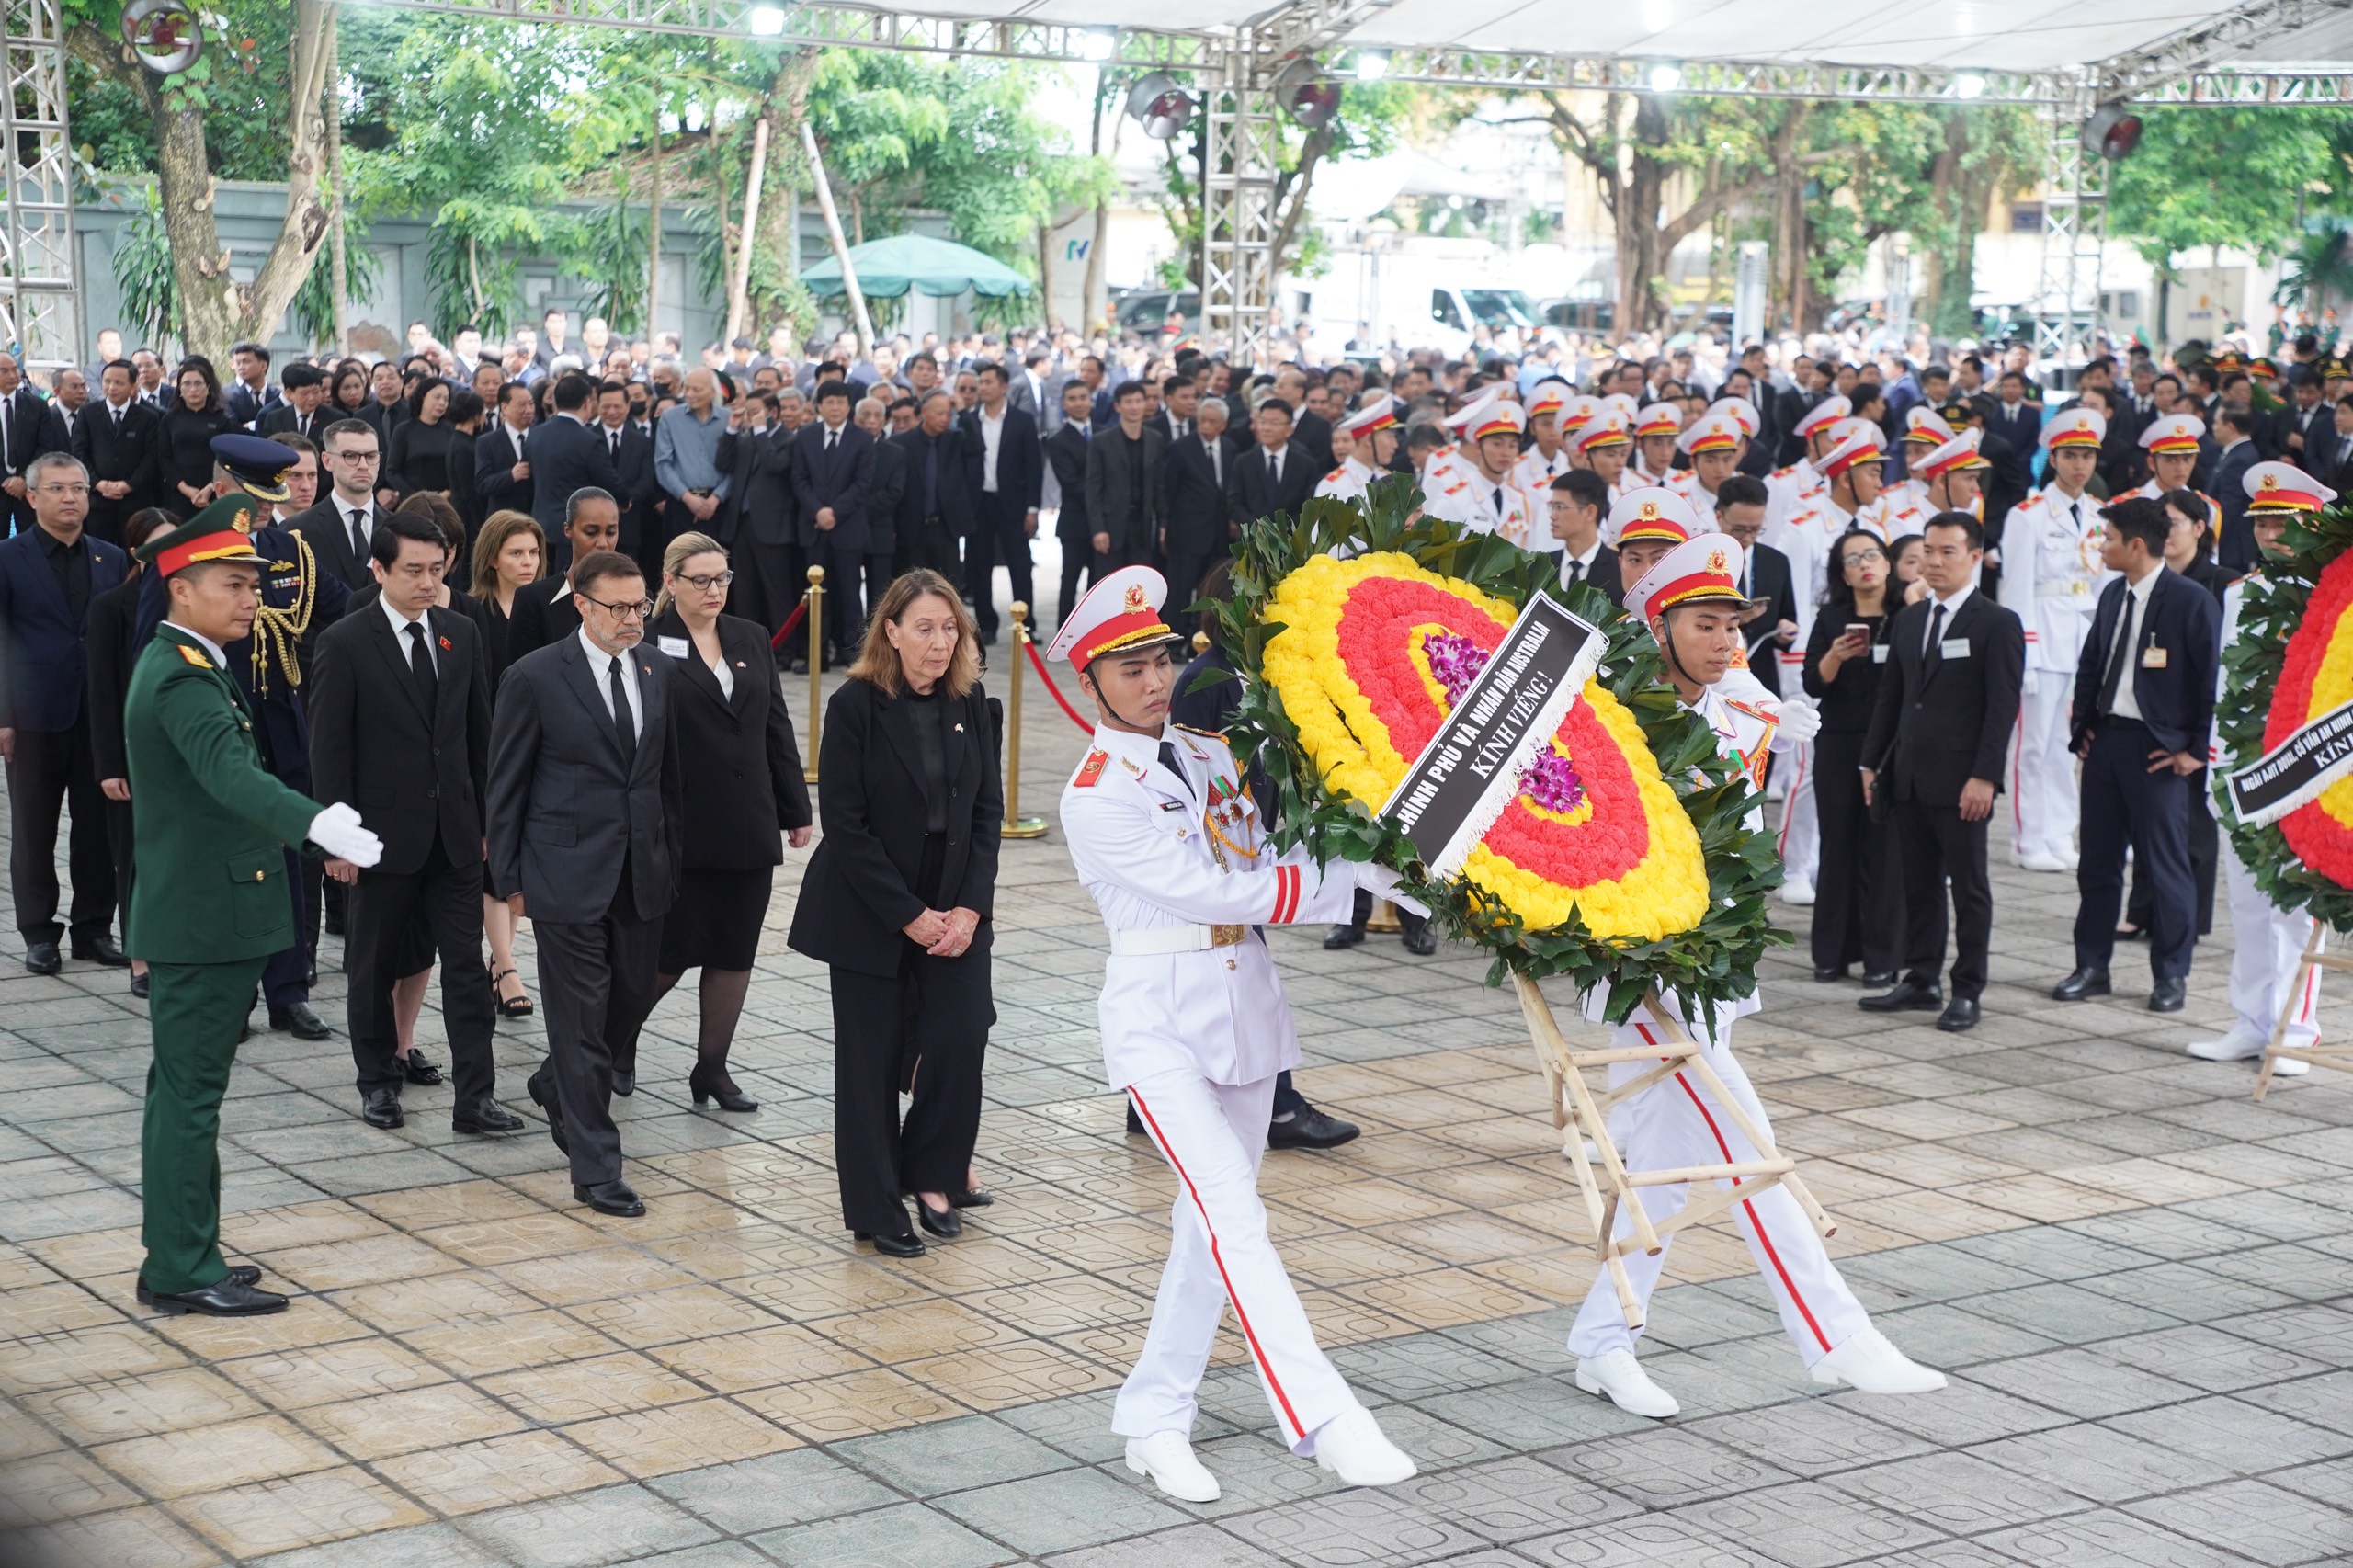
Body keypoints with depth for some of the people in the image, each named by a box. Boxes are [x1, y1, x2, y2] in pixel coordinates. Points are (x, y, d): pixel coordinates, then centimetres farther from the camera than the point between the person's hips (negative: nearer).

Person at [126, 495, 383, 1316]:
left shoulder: (178, 665, 13)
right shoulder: (182, 677, -20)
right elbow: (232, 772, -39)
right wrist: (317, 824, -54)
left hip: (197, 915, 11)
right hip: (202, 918, -11)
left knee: (185, 1091, 15)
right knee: (190, 1093, -5)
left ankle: (179, 1259, 23)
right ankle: (184, 1272, 1)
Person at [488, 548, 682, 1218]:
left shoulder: (657, 670, 7)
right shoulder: (535, 677, -8)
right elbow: (506, 785, -3)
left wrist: (673, 854, 10)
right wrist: (510, 879, -3)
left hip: (644, 871, 5)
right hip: (569, 873, -5)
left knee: (631, 998, 14)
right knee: (582, 1017, -2)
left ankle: (557, 1086, 43)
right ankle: (595, 1168, 5)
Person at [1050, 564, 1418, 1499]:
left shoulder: (1210, 757, 11)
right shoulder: (1097, 796, -11)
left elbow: (1279, 860, 5)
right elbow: (1210, 892, -17)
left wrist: (1379, 863, -13)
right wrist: (1356, 881, -20)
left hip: (1245, 1001, 7)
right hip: (1160, 1018, -7)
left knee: (1212, 1225, 10)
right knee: (1232, 1213, -17)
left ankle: (1156, 1422, 20)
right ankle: (1323, 1420, -22)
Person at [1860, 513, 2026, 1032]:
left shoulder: (1998, 624, -4)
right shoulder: (1907, 620, 15)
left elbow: (2003, 707, -10)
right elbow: (1889, 696, 18)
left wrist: (1984, 776, -16)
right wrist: (1872, 761, 12)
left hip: (1961, 782, -6)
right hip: (1908, 777, 6)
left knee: (1969, 888, 1)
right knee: (1918, 886, 10)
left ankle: (1966, 992, 6)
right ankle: (1921, 982, 17)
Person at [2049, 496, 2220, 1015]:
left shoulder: (2192, 601, -12)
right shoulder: (2113, 595, 11)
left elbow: (2215, 680, -12)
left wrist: (2198, 750, -12)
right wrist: (2081, 724, 10)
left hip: (2157, 751, -7)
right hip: (2104, 739, 7)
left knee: (2166, 864, 1)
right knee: (2098, 860, 11)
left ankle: (2171, 975, 12)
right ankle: (2091, 967, 20)